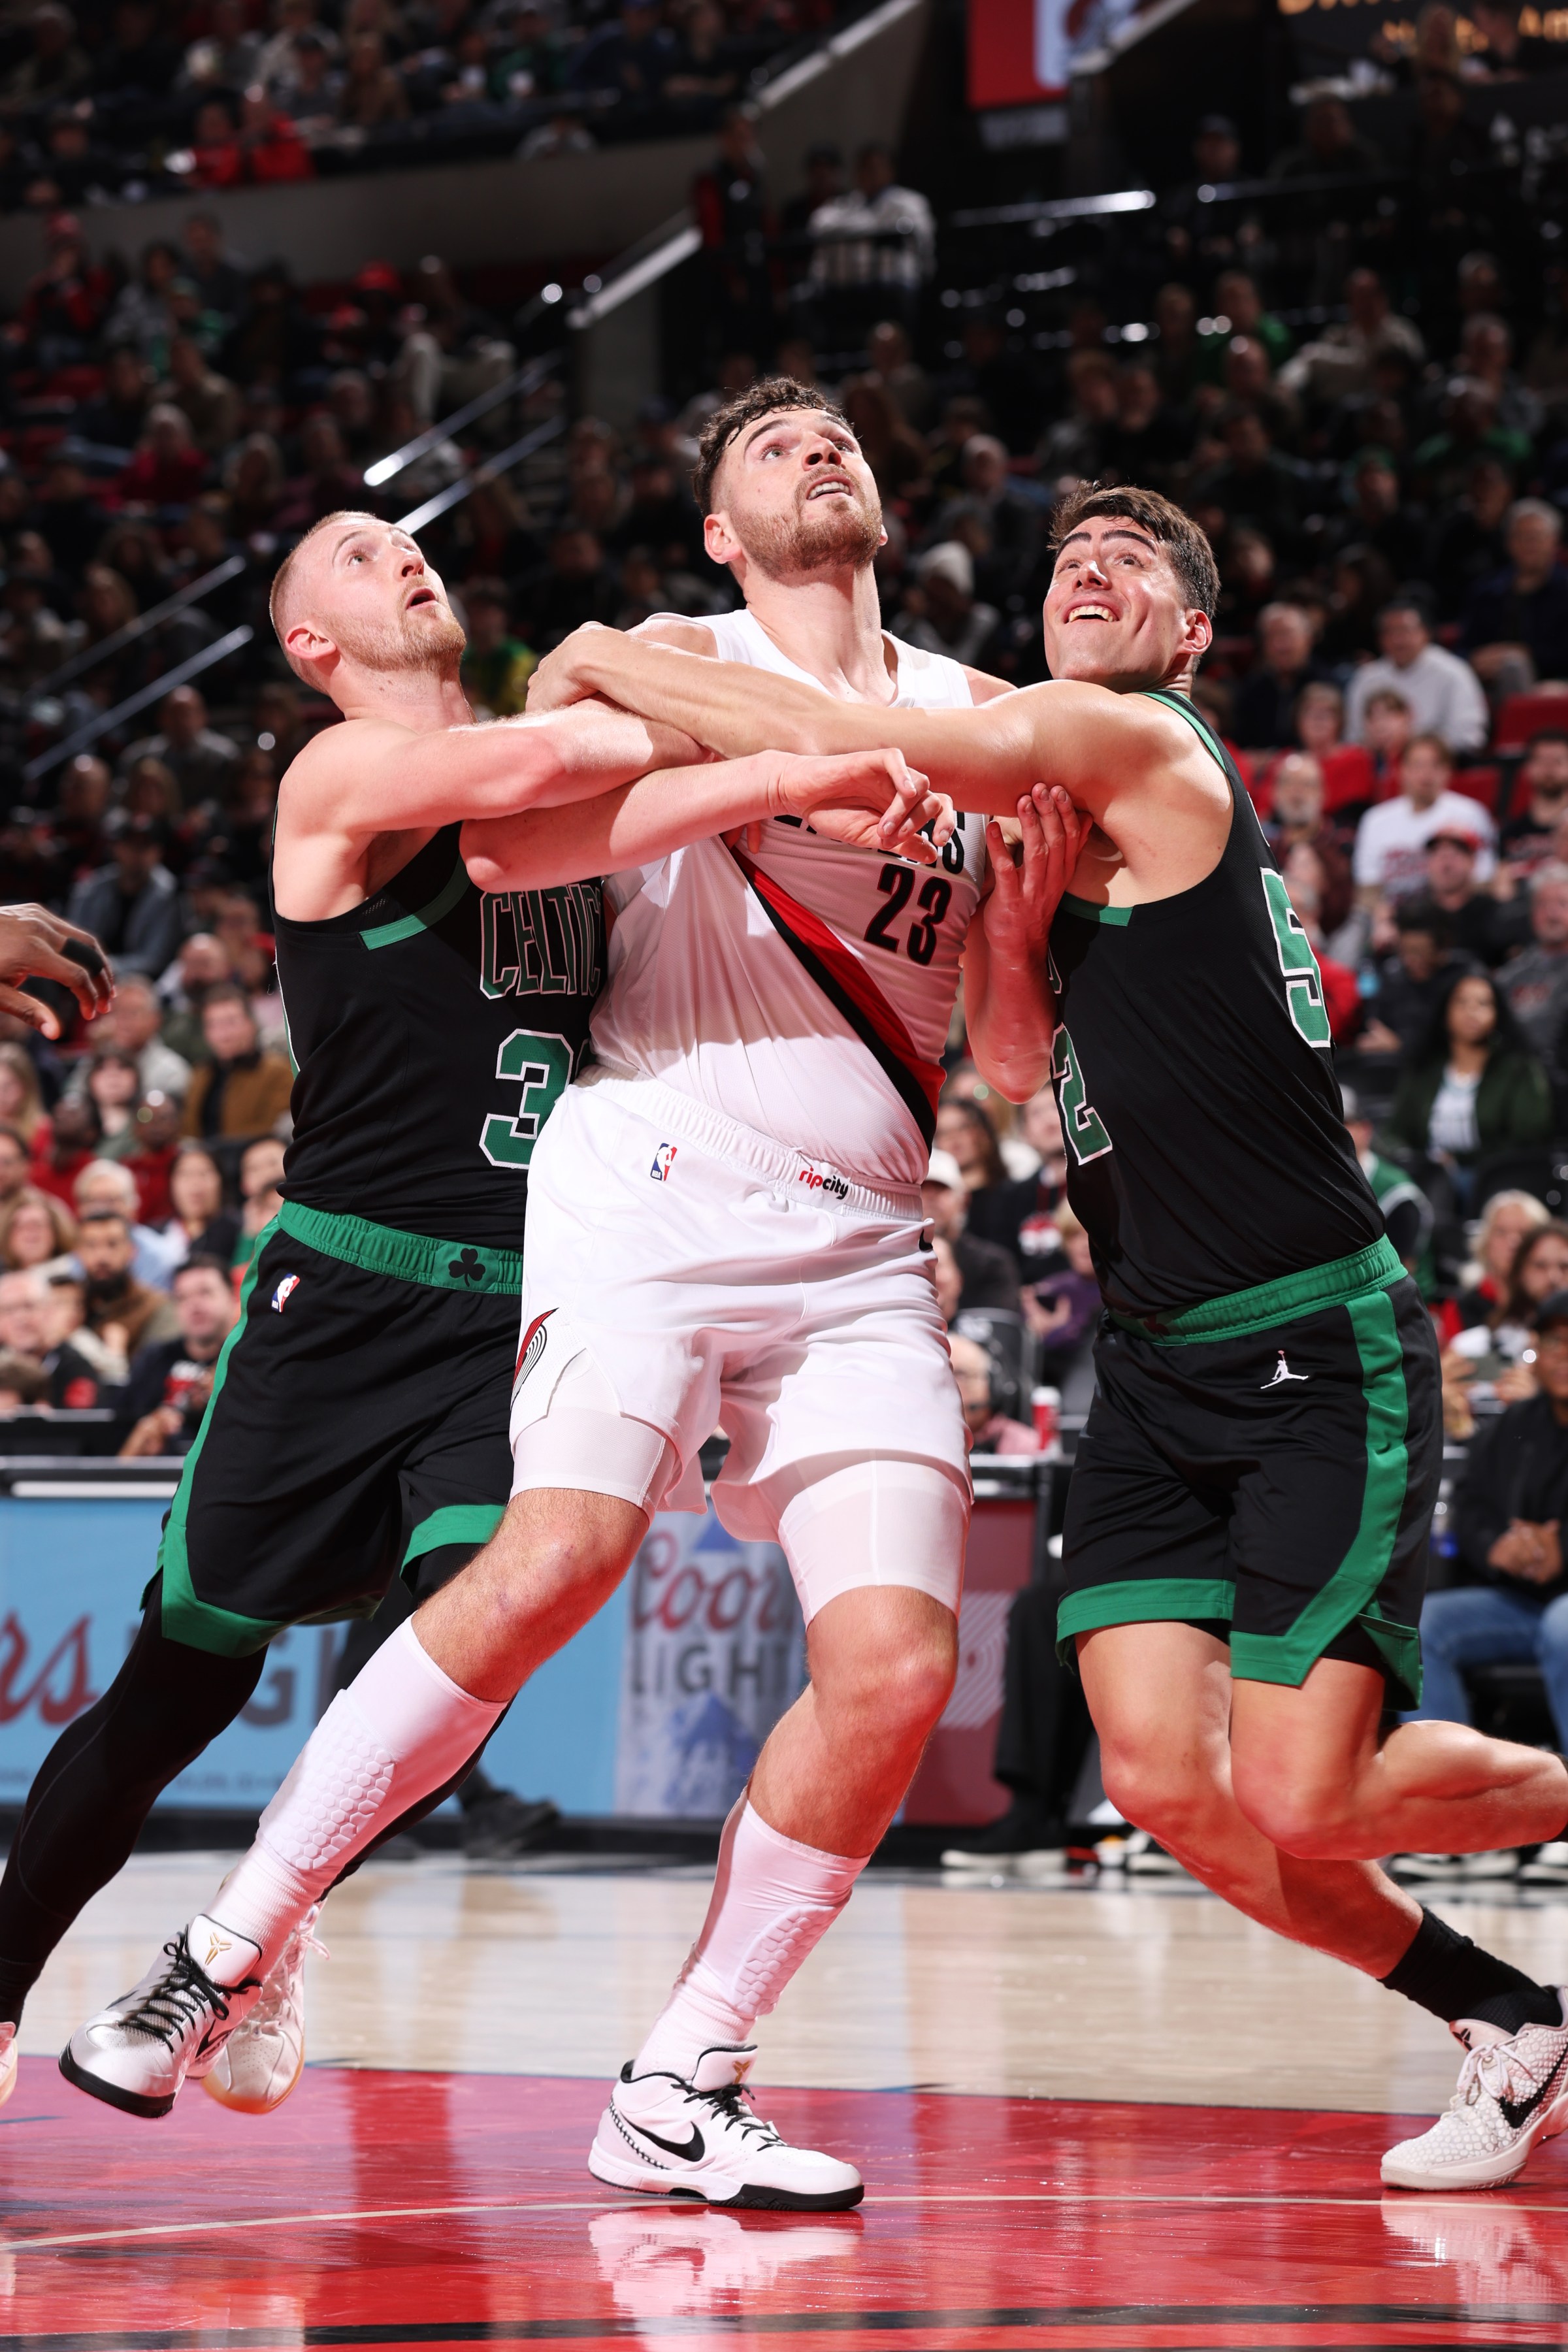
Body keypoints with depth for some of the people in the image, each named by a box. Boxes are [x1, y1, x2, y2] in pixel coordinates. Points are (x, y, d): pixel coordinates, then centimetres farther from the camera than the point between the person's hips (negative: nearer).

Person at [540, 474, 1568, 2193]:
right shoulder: (1047, 808, 16)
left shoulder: (1138, 743, -11)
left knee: (1302, 1801, -13)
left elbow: (836, 746, -17)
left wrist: (605, 664, -4)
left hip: (1321, 1358, -8)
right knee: (1164, 1779, -5)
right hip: (1156, 1362, 8)